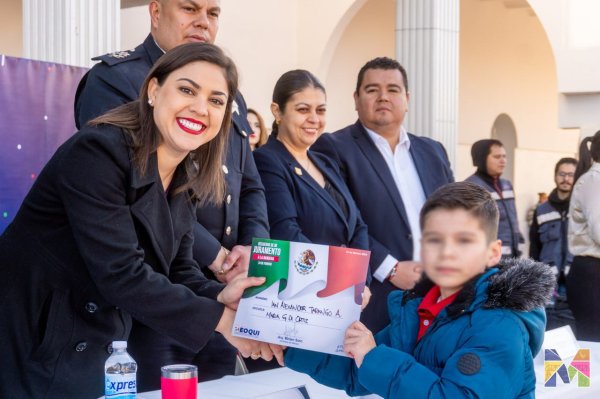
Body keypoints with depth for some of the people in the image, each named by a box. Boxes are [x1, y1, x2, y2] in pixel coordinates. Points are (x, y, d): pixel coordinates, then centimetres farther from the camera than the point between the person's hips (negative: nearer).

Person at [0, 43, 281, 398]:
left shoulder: (185, 180, 4)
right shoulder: (97, 152, -22)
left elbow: (178, 269, 3)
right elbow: (121, 273, -27)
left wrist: (219, 296, -17)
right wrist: (219, 318, -23)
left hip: (102, 351, 8)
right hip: (33, 350, -7)